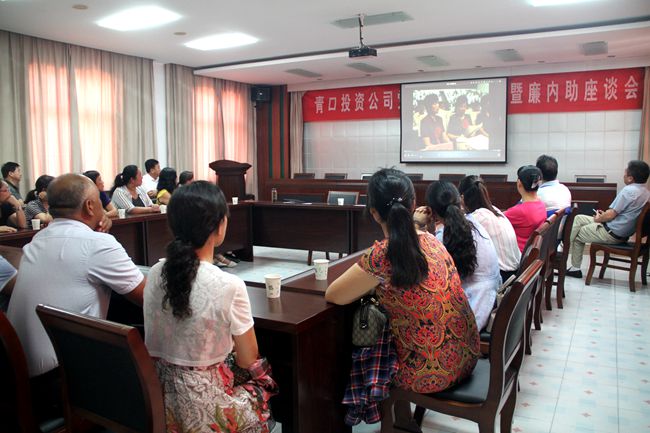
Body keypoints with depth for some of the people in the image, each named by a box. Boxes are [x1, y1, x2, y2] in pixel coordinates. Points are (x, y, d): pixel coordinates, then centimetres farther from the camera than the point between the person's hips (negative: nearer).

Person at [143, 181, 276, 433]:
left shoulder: (155, 274, -6)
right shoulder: (229, 286, -24)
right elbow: (248, 360, -11)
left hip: (158, 397, 6)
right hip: (203, 405, -6)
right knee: (265, 379, 22)